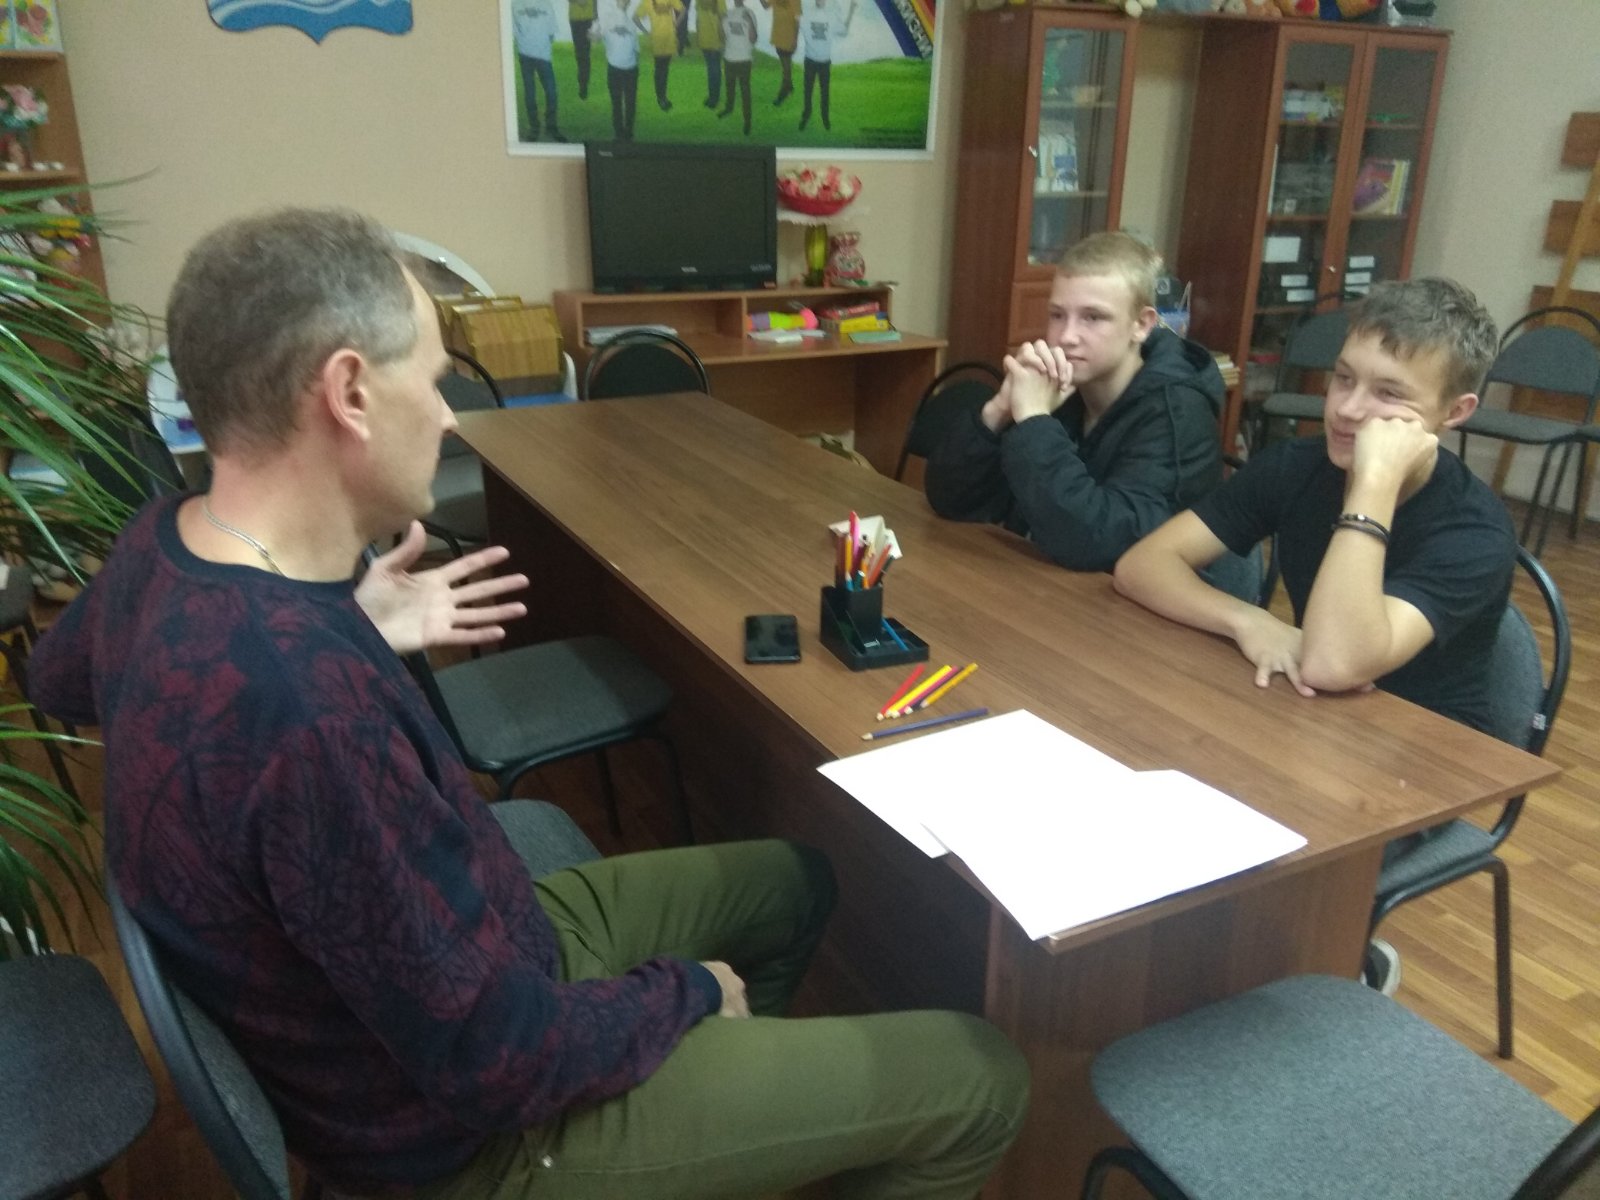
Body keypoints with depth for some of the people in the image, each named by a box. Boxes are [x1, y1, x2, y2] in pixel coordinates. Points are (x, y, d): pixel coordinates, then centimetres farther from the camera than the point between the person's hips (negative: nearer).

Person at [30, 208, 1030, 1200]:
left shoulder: (161, 543, -9)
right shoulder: (307, 705, -40)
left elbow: (65, 677, 15)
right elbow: (500, 1060, -31)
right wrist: (687, 991, -10)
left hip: (448, 963, 9)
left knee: (794, 882, 22)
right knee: (978, 1078, 0)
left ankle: (728, 1100, 40)